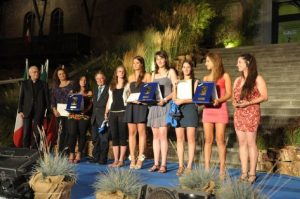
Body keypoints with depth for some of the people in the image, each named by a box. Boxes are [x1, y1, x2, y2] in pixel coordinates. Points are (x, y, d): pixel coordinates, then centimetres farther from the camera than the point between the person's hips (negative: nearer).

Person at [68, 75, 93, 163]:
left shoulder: (89, 93, 10)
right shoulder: (73, 92, 17)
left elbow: (91, 105, 3)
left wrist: (85, 110, -14)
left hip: (84, 116, -1)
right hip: (73, 115, 1)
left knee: (82, 134, -3)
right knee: (72, 134, -8)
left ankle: (79, 155, 2)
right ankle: (71, 154, -1)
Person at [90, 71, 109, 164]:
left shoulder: (108, 89, -3)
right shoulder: (95, 90, 22)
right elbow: (94, 103, 19)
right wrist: (93, 115, 9)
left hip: (103, 117, -7)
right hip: (95, 117, 7)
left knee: (103, 139, -5)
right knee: (95, 138, 8)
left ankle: (103, 158, -1)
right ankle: (95, 157, 15)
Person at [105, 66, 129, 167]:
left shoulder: (127, 85, 7)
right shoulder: (111, 86, 20)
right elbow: (109, 100, 21)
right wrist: (106, 111, 11)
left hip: (123, 112, -4)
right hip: (112, 112, 4)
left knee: (122, 137, -5)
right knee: (114, 137, 3)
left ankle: (121, 160, -2)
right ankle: (116, 160, 7)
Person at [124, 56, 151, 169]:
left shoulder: (147, 76, 6)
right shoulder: (130, 77, 20)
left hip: (142, 105, -5)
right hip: (131, 105, 5)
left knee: (141, 131, -8)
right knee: (132, 132, 1)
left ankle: (140, 159, -7)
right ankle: (132, 159, 4)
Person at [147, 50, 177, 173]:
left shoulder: (171, 72, 5)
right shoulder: (154, 74, 21)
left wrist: (165, 99, -17)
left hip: (165, 106, -5)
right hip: (154, 106, 5)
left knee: (162, 135, -12)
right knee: (155, 135, 3)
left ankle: (163, 165, -10)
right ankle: (156, 164, 6)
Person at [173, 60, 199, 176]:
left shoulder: (195, 82, 7)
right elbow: (174, 98, 12)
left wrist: (182, 101, -13)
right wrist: (175, 87, -5)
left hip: (190, 109, -4)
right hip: (178, 110, 4)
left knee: (190, 139, -6)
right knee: (179, 139, 1)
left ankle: (189, 166, -4)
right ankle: (181, 166, 4)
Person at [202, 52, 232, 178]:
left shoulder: (225, 76, 6)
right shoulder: (206, 78, 19)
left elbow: (229, 94, -2)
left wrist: (219, 100, -20)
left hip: (220, 109, -4)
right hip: (207, 110, 4)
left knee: (220, 140, -6)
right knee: (208, 140, 2)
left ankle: (222, 170, -2)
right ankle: (206, 168, 5)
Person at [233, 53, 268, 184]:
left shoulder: (257, 79, -3)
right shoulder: (237, 80, 16)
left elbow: (264, 97, -8)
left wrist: (248, 102, -18)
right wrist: (234, 103, -2)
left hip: (251, 113, -6)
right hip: (238, 114, 6)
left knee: (251, 143, -5)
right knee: (242, 143, 5)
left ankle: (252, 174, 1)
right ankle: (244, 173, 10)